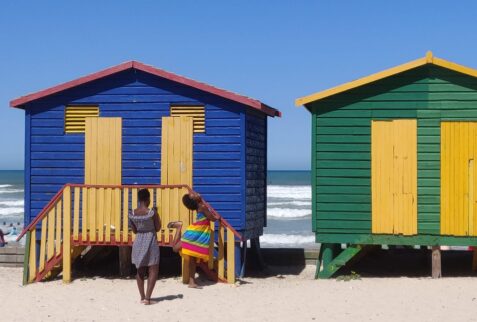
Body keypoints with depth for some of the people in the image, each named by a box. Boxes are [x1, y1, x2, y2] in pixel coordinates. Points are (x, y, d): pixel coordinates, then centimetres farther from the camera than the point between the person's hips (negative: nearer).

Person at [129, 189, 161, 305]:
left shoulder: (132, 213, -2)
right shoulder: (152, 212, -15)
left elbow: (134, 230, 7)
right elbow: (158, 228, -5)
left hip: (138, 242, 5)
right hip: (150, 242, -4)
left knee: (140, 271, 15)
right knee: (153, 271, 2)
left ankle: (142, 297, 19)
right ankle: (147, 298, -6)